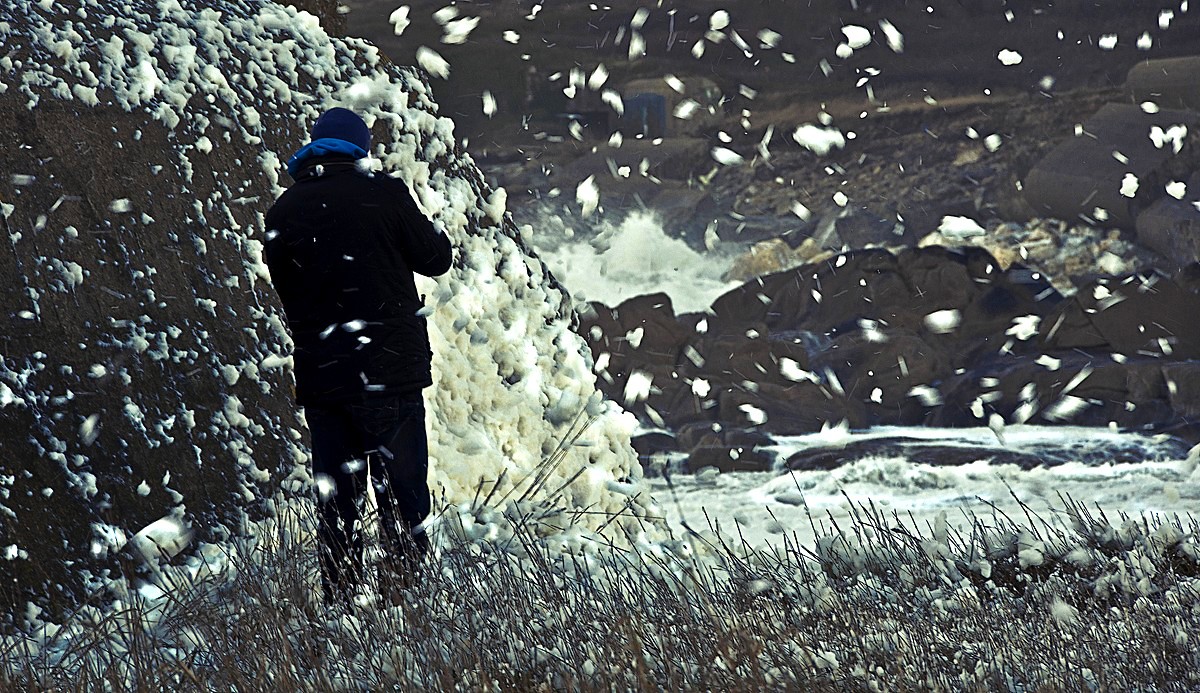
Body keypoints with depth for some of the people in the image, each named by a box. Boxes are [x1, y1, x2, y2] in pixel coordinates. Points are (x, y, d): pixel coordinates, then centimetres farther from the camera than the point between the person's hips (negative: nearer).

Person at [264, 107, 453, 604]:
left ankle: (339, 603, 6)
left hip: (320, 377, 3)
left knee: (335, 503, 8)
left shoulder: (282, 213, 4)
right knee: (402, 496, 3)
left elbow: (284, 287, 11)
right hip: (391, 371, -3)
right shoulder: (384, 194, -6)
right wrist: (436, 236, 22)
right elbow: (436, 259, 3)